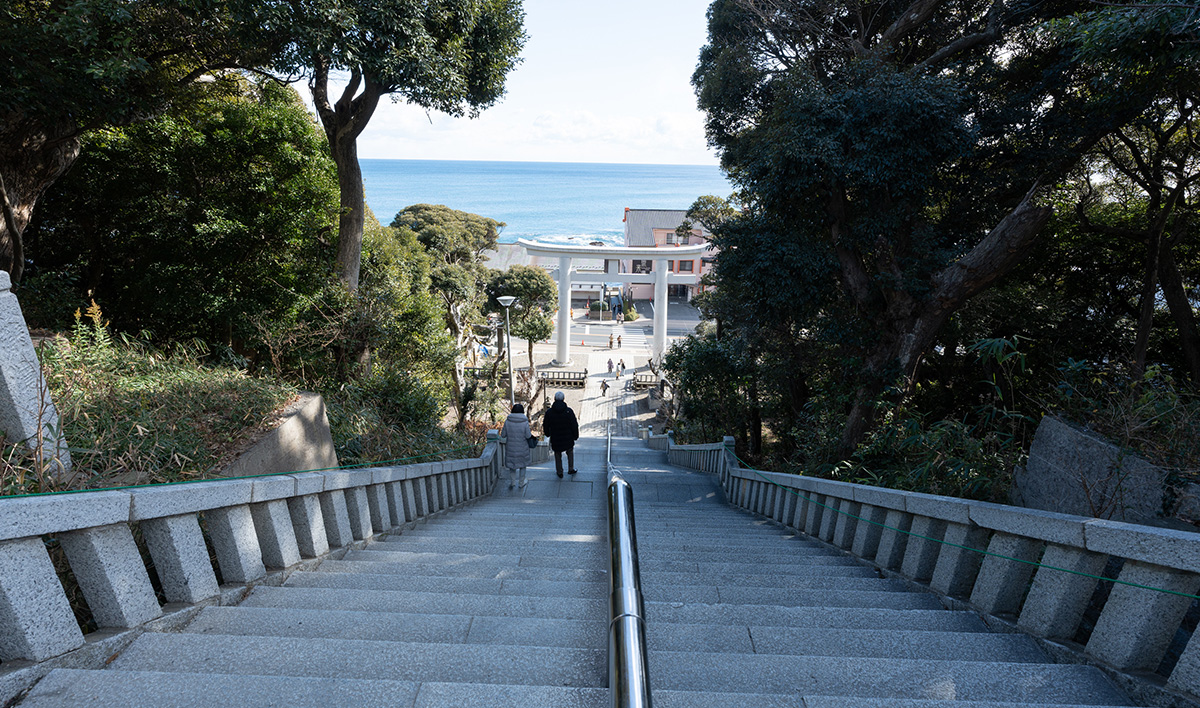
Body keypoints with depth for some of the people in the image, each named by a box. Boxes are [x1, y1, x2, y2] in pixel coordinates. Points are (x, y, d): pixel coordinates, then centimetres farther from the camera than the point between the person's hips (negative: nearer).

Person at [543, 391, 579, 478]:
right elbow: (574, 425, -9)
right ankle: (571, 469, 27)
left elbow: (545, 426, 1)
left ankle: (559, 472, 25)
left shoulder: (549, 412, -11)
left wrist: (548, 434, 21)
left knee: (557, 455, 18)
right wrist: (575, 436, 7)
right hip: (568, 438, 0)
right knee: (570, 451, 25)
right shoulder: (569, 411, -14)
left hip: (555, 439, 0)